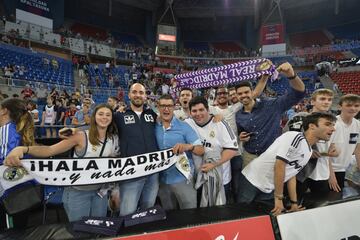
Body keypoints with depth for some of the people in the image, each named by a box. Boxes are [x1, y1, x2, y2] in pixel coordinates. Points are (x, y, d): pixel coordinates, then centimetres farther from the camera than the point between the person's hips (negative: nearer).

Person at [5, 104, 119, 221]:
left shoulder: (113, 139, -2)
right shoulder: (81, 136, -16)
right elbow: (50, 150, -24)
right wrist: (23, 149, -40)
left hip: (100, 191, 4)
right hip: (77, 192, -4)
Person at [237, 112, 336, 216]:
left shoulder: (309, 152, 8)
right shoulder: (295, 137, -19)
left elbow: (292, 175, 13)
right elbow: (279, 165, -23)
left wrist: (294, 203, 11)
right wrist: (279, 198, -18)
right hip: (253, 180, -8)